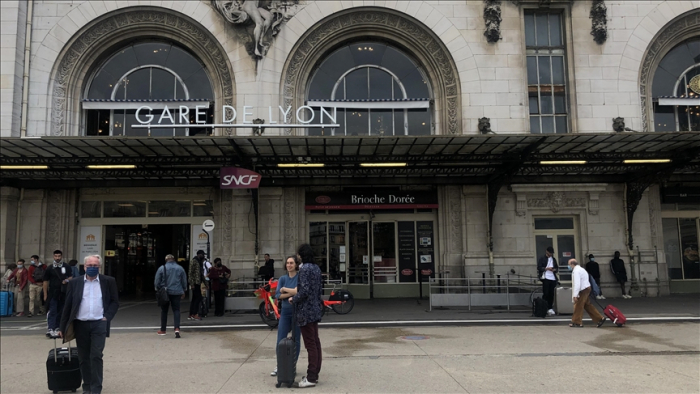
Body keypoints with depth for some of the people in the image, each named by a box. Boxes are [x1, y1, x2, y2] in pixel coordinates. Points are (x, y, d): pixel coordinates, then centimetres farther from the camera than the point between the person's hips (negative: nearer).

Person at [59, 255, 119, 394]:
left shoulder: (108, 281, 2)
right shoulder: (74, 282, 5)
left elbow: (115, 302, 6)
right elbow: (67, 306, 7)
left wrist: (107, 317, -7)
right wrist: (62, 327, 6)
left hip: (99, 324, -2)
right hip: (80, 325, 2)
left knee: (96, 356, -6)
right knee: (83, 358, 9)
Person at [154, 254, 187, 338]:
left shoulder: (161, 268, -2)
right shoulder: (180, 268, 4)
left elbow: (157, 281, 0)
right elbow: (184, 281, 9)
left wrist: (157, 290, 13)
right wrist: (184, 291, 19)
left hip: (165, 292, -1)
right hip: (176, 293, 1)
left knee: (164, 311, 12)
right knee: (176, 310, 1)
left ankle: (163, 330, 21)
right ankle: (177, 328, -18)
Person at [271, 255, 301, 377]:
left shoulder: (300, 277, -5)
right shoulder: (283, 279, 6)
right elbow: (278, 295, -4)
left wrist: (285, 289, -9)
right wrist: (292, 293, -16)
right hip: (285, 311, 3)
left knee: (296, 339, 5)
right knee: (281, 340, 2)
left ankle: (293, 365, 17)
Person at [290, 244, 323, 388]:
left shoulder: (305, 268, -16)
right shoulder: (316, 268, 10)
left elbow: (304, 291, -22)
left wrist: (293, 299, -8)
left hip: (306, 310, -9)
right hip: (315, 309, 9)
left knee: (310, 344, -3)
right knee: (315, 342, 13)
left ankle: (311, 378, 4)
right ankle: (315, 374, 22)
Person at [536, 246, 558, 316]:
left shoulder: (554, 259, 18)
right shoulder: (542, 259, 2)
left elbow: (557, 268, 23)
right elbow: (539, 268, -5)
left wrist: (555, 269, 0)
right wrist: (547, 268, -16)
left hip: (553, 278, 5)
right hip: (546, 278, -5)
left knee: (551, 294, 4)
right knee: (545, 293, -7)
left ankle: (550, 308, 12)